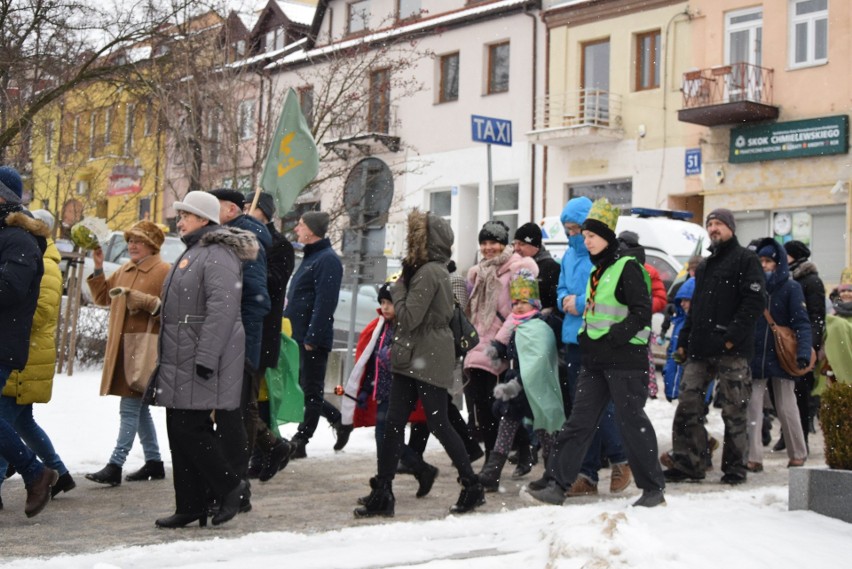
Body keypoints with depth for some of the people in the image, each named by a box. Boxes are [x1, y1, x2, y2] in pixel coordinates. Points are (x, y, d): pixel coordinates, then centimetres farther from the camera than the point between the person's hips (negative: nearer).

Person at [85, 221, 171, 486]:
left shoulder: (164, 271, -8)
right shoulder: (124, 270, 17)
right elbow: (102, 297, 20)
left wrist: (146, 301, -25)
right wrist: (98, 269, 9)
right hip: (122, 346, 9)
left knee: (130, 408, -9)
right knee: (138, 407, 14)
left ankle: (115, 466, -9)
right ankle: (154, 462, 23)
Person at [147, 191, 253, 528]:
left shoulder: (218, 256, -13)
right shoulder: (193, 253, 21)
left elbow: (222, 309, -23)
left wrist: (206, 358, -27)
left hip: (200, 364, -10)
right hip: (180, 362, 10)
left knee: (190, 428, -10)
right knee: (180, 430, 9)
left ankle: (230, 486, 5)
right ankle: (189, 506, 14)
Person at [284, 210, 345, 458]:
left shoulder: (327, 260, -14)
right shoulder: (311, 257, 18)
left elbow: (325, 303, -21)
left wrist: (312, 336, -22)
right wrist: (291, 331, 18)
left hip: (314, 339, -10)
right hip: (299, 336, 10)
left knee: (310, 391, -1)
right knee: (305, 389, 14)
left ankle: (299, 442, 6)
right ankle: (339, 420, 27)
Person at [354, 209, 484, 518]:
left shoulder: (427, 273, -16)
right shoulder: (436, 270, 14)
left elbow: (408, 317, -20)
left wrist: (397, 289, -6)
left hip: (427, 361, -10)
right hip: (413, 359, 10)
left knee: (438, 424, -1)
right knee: (393, 424, 6)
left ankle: (472, 486, 12)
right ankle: (381, 494, 8)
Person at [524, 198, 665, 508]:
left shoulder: (627, 268, -10)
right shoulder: (596, 272, 17)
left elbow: (642, 313, -17)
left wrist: (610, 339, -20)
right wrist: (587, 337, 13)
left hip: (626, 360, -8)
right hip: (595, 360, 8)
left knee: (632, 421, -2)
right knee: (579, 421, 5)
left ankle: (654, 488, 10)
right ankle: (556, 483, 4)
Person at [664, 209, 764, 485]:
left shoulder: (745, 259, -1)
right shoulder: (704, 266, 24)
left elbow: (754, 301, -12)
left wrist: (733, 336, -20)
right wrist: (684, 340, 16)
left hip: (732, 351, -7)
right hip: (699, 350, 7)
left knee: (734, 412, 0)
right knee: (688, 408, 2)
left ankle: (734, 467, 9)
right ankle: (688, 463, 7)